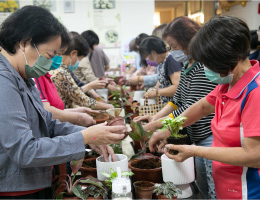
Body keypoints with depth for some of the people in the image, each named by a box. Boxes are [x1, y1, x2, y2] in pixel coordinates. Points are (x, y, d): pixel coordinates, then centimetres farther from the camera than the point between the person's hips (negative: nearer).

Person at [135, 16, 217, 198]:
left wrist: (157, 125, -17)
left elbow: (192, 109, -23)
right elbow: (178, 100, 15)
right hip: (199, 138, 10)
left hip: (211, 136, -10)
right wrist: (155, 117, 2)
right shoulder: (187, 66, 10)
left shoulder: (204, 67, -21)